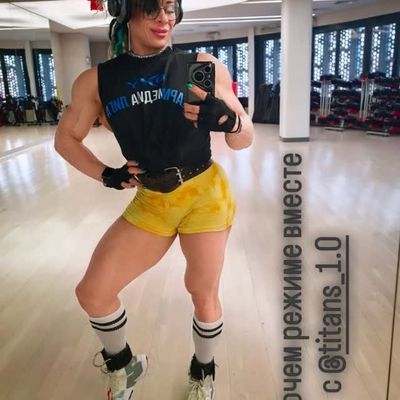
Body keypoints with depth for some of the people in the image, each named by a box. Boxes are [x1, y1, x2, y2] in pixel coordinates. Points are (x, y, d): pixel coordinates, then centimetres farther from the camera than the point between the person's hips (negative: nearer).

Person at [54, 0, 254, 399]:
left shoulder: (203, 67, -6)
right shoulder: (96, 80, -1)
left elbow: (244, 140, -4)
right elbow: (66, 138, 12)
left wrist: (228, 119, -26)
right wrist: (106, 175, -1)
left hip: (205, 194, -2)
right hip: (150, 201, 3)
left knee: (203, 294, 8)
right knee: (91, 293, 5)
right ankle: (124, 365, 36)